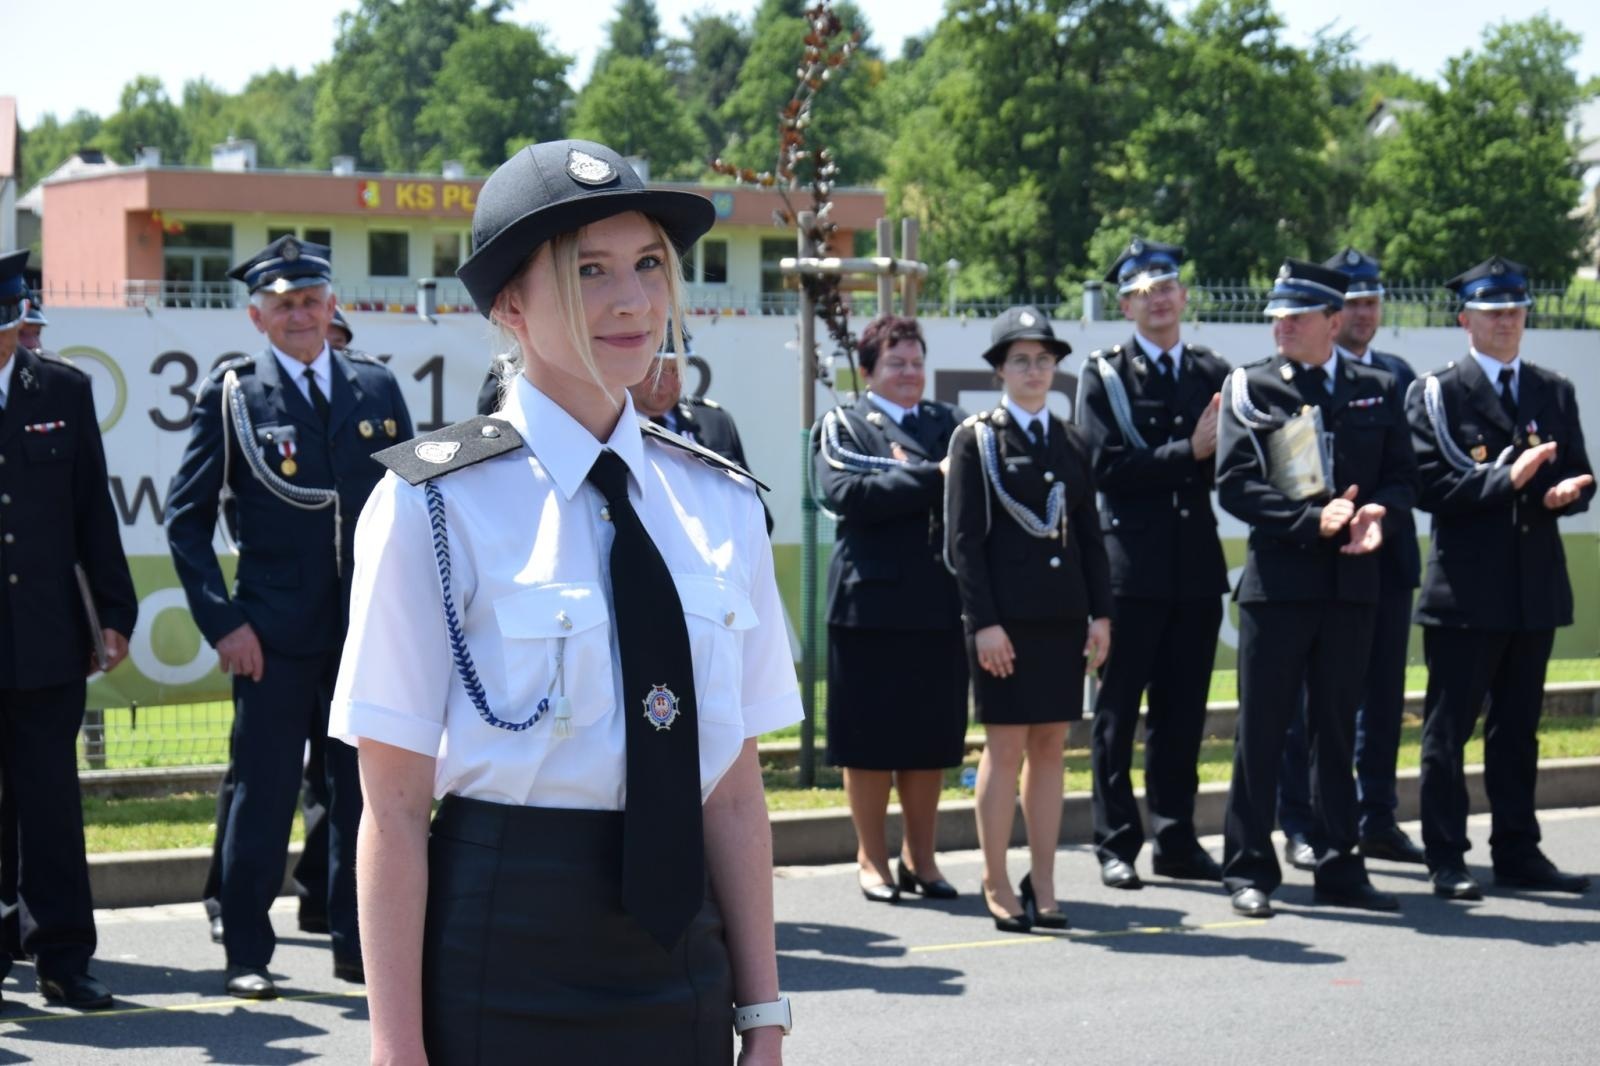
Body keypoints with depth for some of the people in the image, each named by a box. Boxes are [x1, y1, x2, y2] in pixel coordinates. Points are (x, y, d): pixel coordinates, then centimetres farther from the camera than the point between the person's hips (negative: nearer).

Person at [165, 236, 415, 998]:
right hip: (274, 633, -3)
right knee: (262, 797, 2)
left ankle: (357, 945, 19)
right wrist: (221, 620, -8)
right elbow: (186, 518, 0)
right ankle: (246, 955, 12)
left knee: (364, 793, 8)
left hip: (371, 629, 3)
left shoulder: (377, 388, 9)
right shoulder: (231, 395, 0)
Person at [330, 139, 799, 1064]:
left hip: (680, 957, 4)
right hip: (499, 977, -4)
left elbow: (736, 790, 7)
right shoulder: (434, 508, -8)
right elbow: (394, 809, -9)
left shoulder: (721, 507, 6)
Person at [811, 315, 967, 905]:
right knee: (870, 738, 2)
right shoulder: (842, 427, 4)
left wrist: (908, 474, -14)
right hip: (872, 603, -4)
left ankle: (921, 856, 19)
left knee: (933, 738, 8)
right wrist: (930, 477, -15)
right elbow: (846, 494, -14)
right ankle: (872, 859, 13)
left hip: (940, 604, 4)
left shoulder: (949, 424, 16)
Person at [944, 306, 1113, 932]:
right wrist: (983, 622, -12)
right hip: (1005, 615, -5)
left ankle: (1043, 886, 11)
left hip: (1063, 615, 5)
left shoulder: (1071, 443, 13)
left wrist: (1101, 614, 5)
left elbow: (1089, 535, 14)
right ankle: (996, 885, 7)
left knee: (1050, 747, 6)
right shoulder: (976, 439, -1)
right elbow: (963, 540, -6)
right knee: (1005, 746, -2)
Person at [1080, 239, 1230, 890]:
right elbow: (1107, 468, -11)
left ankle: (1176, 839, 17)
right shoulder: (1104, 375, 0)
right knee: (1118, 710, 1)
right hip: (1132, 563, -4)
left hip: (1196, 565, 4)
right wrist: (1189, 453, -16)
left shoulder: (1214, 373, 13)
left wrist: (1220, 450, -12)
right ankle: (1115, 843, 8)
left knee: (1183, 711, 9)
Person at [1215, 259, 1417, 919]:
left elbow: (1402, 474, 10)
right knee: (1262, 729, 0)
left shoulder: (1376, 390, 10)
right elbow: (1234, 486, -7)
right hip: (1276, 581, -3)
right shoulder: (1248, 387, 1)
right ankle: (1249, 871, 8)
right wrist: (1312, 519, -17)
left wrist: (1376, 513, -12)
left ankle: (1339, 869, 17)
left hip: (1351, 581, 3)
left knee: (1336, 727, 10)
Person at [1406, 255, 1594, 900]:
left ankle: (1517, 852, 18)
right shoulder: (1436, 395, -1)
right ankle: (1446, 859, 5)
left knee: (1518, 727, 11)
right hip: (1466, 587, -5)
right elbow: (1431, 486, -12)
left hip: (1536, 586, 5)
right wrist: (1507, 479, -22)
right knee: (1448, 727, -1)